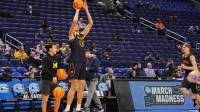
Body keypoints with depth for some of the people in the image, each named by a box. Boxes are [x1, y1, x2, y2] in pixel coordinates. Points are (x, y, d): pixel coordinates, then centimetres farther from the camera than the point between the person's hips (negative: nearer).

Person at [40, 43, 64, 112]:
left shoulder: (57, 58, 6)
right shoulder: (45, 58, -14)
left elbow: (60, 66, 15)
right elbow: (44, 69, -27)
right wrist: (53, 76, -36)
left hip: (54, 80, 6)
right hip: (46, 80, -6)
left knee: (58, 97, 6)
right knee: (45, 99, -1)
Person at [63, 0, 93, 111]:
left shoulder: (82, 35, 17)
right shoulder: (71, 35, 1)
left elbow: (91, 23, 15)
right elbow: (74, 21, -13)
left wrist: (86, 9, 12)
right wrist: (77, 10, -1)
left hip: (83, 63, 6)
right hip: (75, 63, -6)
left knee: (81, 87, 7)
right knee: (73, 87, -9)